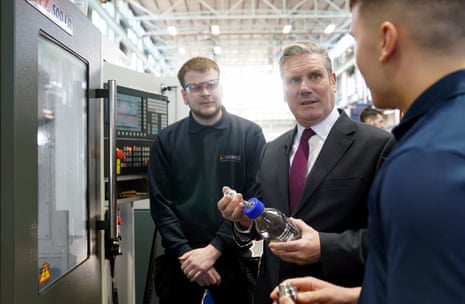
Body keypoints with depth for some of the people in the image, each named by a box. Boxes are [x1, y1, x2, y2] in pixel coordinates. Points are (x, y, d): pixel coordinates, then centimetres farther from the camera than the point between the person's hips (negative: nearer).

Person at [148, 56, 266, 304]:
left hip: (233, 257, -1)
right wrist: (186, 253, -11)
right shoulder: (166, 140, 2)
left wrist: (213, 250, -13)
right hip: (179, 259, 1)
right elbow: (160, 204, -1)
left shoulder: (250, 134, -3)